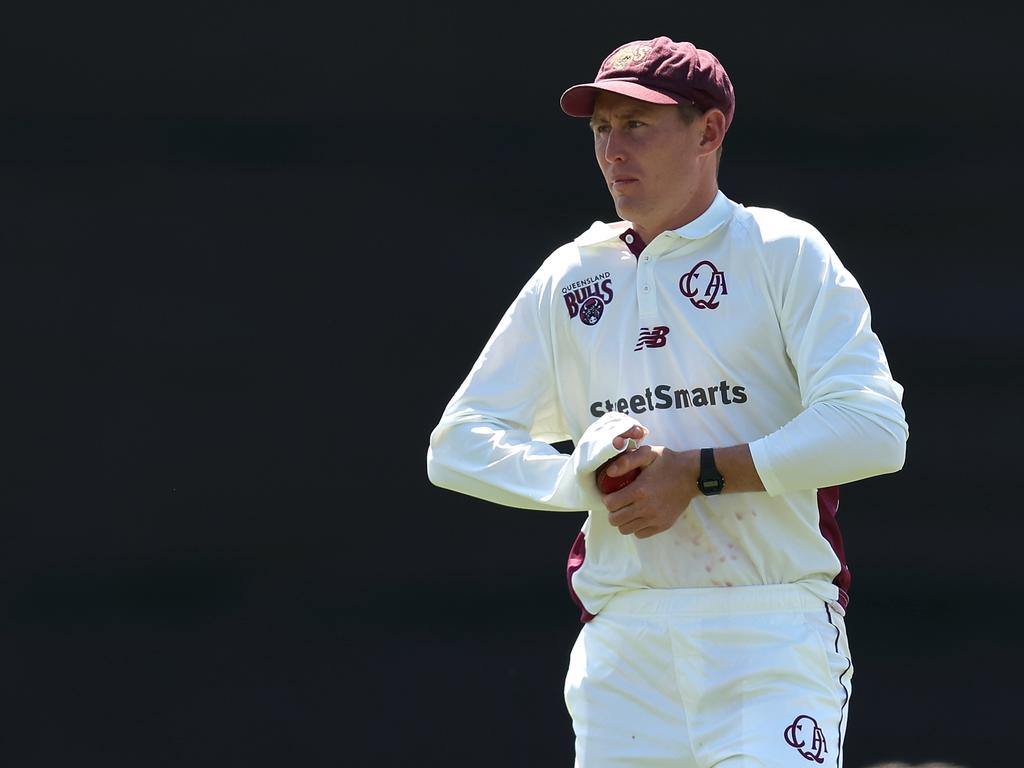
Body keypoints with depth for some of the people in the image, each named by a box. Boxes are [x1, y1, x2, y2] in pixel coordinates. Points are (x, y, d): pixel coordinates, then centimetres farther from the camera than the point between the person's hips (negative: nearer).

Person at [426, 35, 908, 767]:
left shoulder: (785, 254, 2)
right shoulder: (569, 280, 15)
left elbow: (874, 430, -10)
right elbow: (458, 446, 11)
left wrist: (698, 473, -14)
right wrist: (584, 476, -8)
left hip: (773, 633, -4)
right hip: (624, 645, 4)